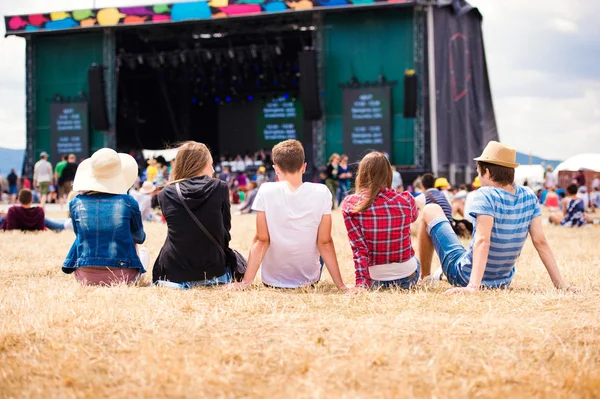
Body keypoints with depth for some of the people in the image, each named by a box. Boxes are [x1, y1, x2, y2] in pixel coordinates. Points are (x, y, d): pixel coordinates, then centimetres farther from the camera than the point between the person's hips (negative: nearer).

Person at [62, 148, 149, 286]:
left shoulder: (77, 203, -2)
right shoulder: (128, 202, -8)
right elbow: (139, 237, 9)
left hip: (85, 278, 2)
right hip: (122, 277, -2)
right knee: (144, 252, 32)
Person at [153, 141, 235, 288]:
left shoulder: (165, 194, -3)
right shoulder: (220, 188, -6)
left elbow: (176, 231, 6)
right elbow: (225, 232, 2)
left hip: (174, 275, 0)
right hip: (213, 272, 1)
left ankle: (182, 284, 7)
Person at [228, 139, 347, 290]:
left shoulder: (266, 191, -14)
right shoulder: (321, 193, -13)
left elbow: (261, 240, -14)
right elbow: (325, 242, -12)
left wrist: (246, 281, -9)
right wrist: (340, 285, -6)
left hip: (272, 280, 0)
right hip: (309, 280, 0)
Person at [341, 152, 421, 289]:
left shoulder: (350, 204, -13)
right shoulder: (406, 200, -9)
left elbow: (358, 247, -18)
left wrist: (361, 282, -19)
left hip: (375, 281, 0)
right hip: (409, 278, 0)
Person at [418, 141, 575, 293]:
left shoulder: (486, 195, -23)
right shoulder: (529, 196, -6)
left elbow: (482, 241, -33)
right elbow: (540, 242, -9)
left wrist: (473, 286, -41)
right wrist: (560, 283, -7)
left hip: (465, 276, -6)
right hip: (503, 281, 6)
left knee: (430, 211, 11)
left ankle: (425, 278, 22)